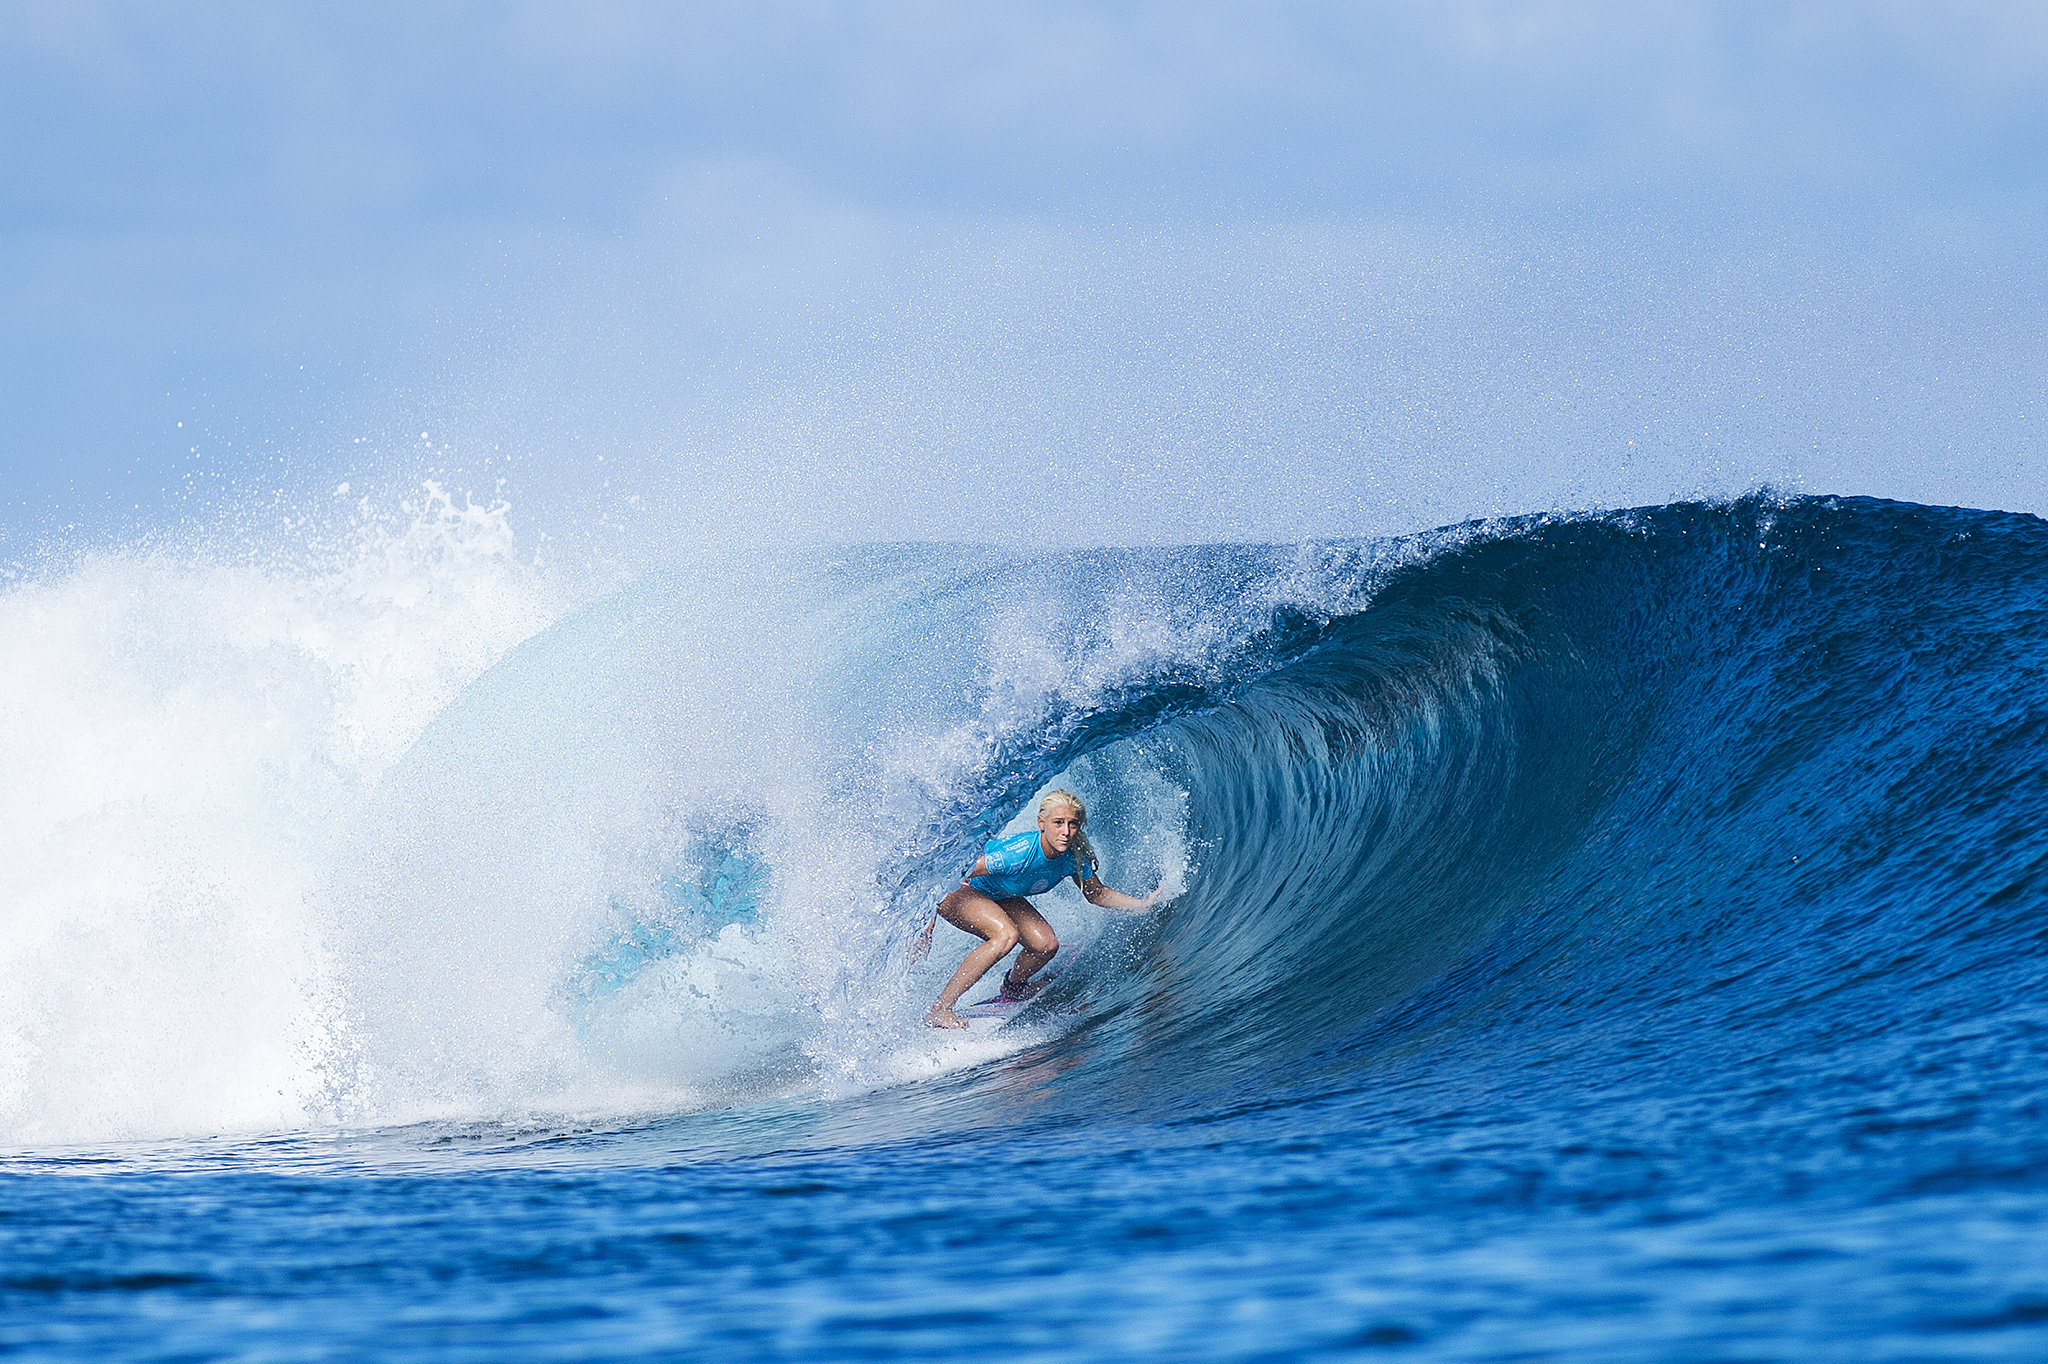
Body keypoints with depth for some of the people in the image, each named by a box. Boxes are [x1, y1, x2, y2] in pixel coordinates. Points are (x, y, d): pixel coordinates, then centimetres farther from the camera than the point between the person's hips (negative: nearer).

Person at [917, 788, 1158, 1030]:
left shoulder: (1075, 858, -18)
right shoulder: (1016, 853, -38)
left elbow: (1097, 894, 3)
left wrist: (1142, 904, -8)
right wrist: (929, 929, -27)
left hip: (998, 897, 7)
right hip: (957, 893, -7)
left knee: (1046, 945, -8)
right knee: (1007, 935, -31)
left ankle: (1012, 988, 27)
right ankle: (938, 1011, -29)